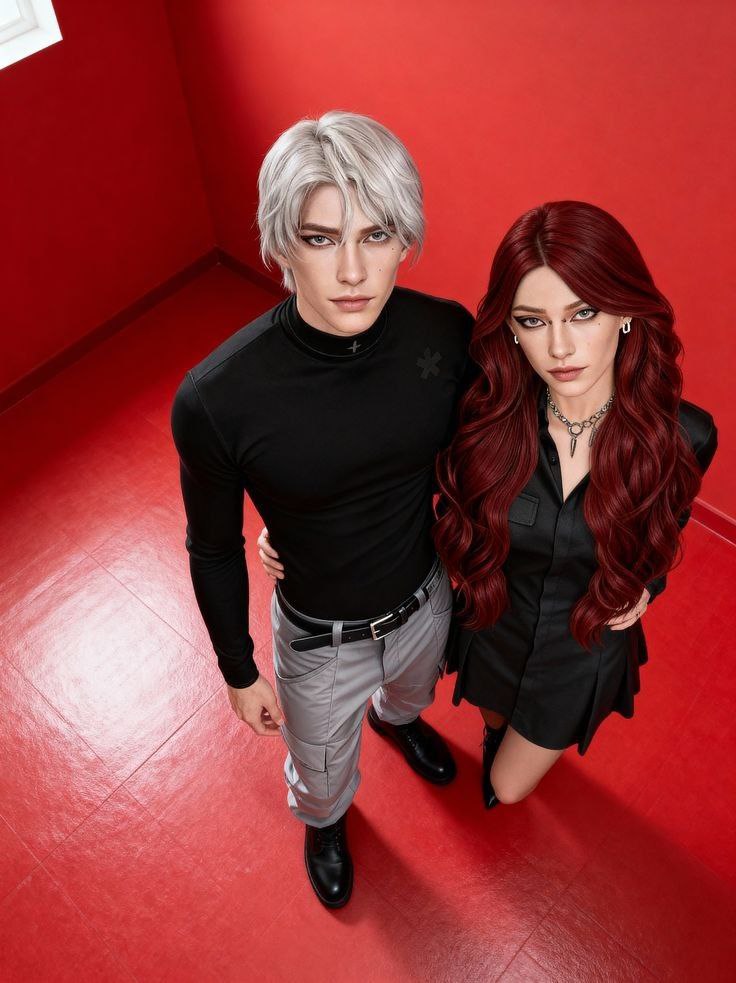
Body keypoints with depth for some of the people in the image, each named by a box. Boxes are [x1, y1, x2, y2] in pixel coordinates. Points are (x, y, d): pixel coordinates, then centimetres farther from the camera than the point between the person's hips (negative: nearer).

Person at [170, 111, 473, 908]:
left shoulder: (449, 333, -24)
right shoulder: (216, 398, -33)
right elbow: (214, 549, -15)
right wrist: (239, 673, -2)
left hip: (425, 600, 3)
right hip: (320, 638, -2)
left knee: (412, 691, 38)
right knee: (321, 770, 29)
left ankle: (396, 717, 77)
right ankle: (323, 821, 67)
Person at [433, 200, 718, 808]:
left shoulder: (684, 437, -25)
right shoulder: (486, 416, -27)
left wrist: (644, 587, -21)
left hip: (583, 654, 0)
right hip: (491, 632, 0)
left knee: (509, 789, 24)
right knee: (496, 726, 33)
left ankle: (508, 763, 63)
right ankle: (500, 741, 73)